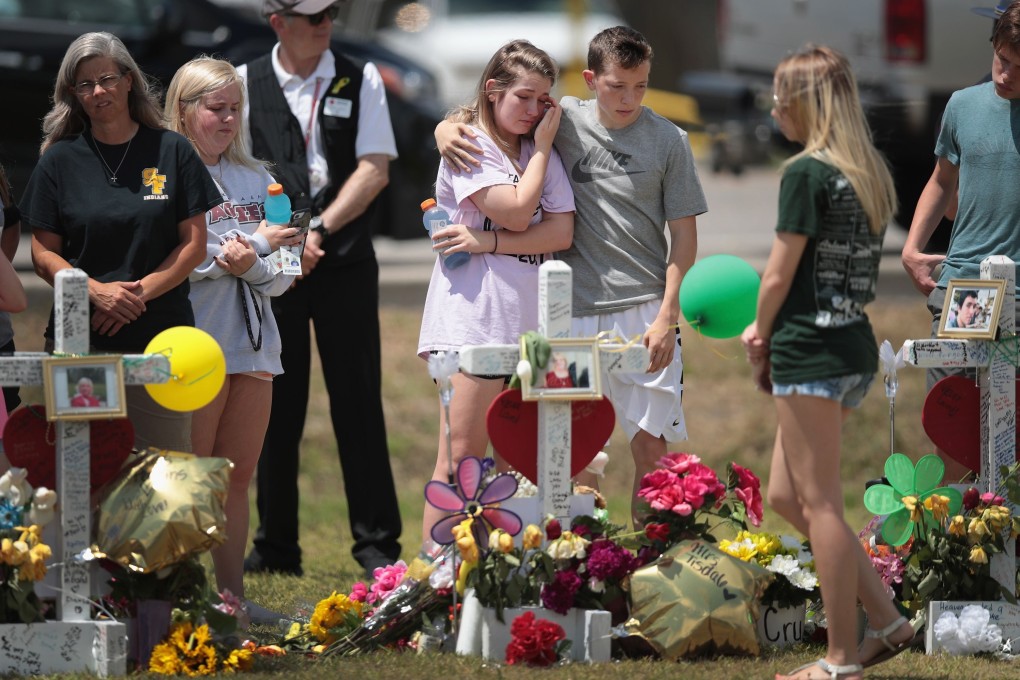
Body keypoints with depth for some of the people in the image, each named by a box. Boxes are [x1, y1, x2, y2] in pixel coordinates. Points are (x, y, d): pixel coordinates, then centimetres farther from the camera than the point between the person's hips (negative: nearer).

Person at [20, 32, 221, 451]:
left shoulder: (172, 151, 5)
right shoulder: (60, 159, 6)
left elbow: (193, 245, 3)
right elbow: (44, 255, 5)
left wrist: (137, 292, -9)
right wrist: (97, 292, -12)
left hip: (161, 337, 0)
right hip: (79, 341, 0)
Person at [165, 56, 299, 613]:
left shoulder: (256, 180, 16)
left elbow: (282, 276, 11)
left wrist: (250, 265, -12)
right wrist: (257, 243, -12)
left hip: (252, 342, 6)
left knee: (237, 477, 8)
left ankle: (232, 597, 11)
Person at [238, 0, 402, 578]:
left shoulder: (361, 81, 5)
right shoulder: (245, 84, 5)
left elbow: (375, 170, -3)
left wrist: (319, 230, -12)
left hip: (345, 264, 0)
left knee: (358, 400, -1)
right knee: (276, 404, 4)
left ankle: (377, 543, 4)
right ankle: (276, 547, 12)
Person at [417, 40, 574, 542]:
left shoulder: (541, 153, 15)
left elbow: (562, 232, 2)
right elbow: (517, 213, -12)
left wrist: (490, 243, -10)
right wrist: (542, 146, -2)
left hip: (531, 317, 6)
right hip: (473, 316, -6)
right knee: (461, 456, -9)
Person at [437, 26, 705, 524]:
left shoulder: (668, 141, 0)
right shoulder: (566, 120, 3)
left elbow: (684, 236, 2)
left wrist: (666, 317, -6)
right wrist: (447, 127, -8)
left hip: (642, 310, -1)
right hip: (573, 310, 1)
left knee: (649, 446, -2)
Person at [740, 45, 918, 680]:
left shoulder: (807, 173, -14)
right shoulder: (870, 172, 12)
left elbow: (779, 276, -12)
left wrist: (762, 340, 5)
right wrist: (770, 331, 10)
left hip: (811, 352, -9)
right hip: (856, 346, 9)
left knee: (819, 505, -1)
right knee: (786, 496, 16)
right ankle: (887, 620, 14)